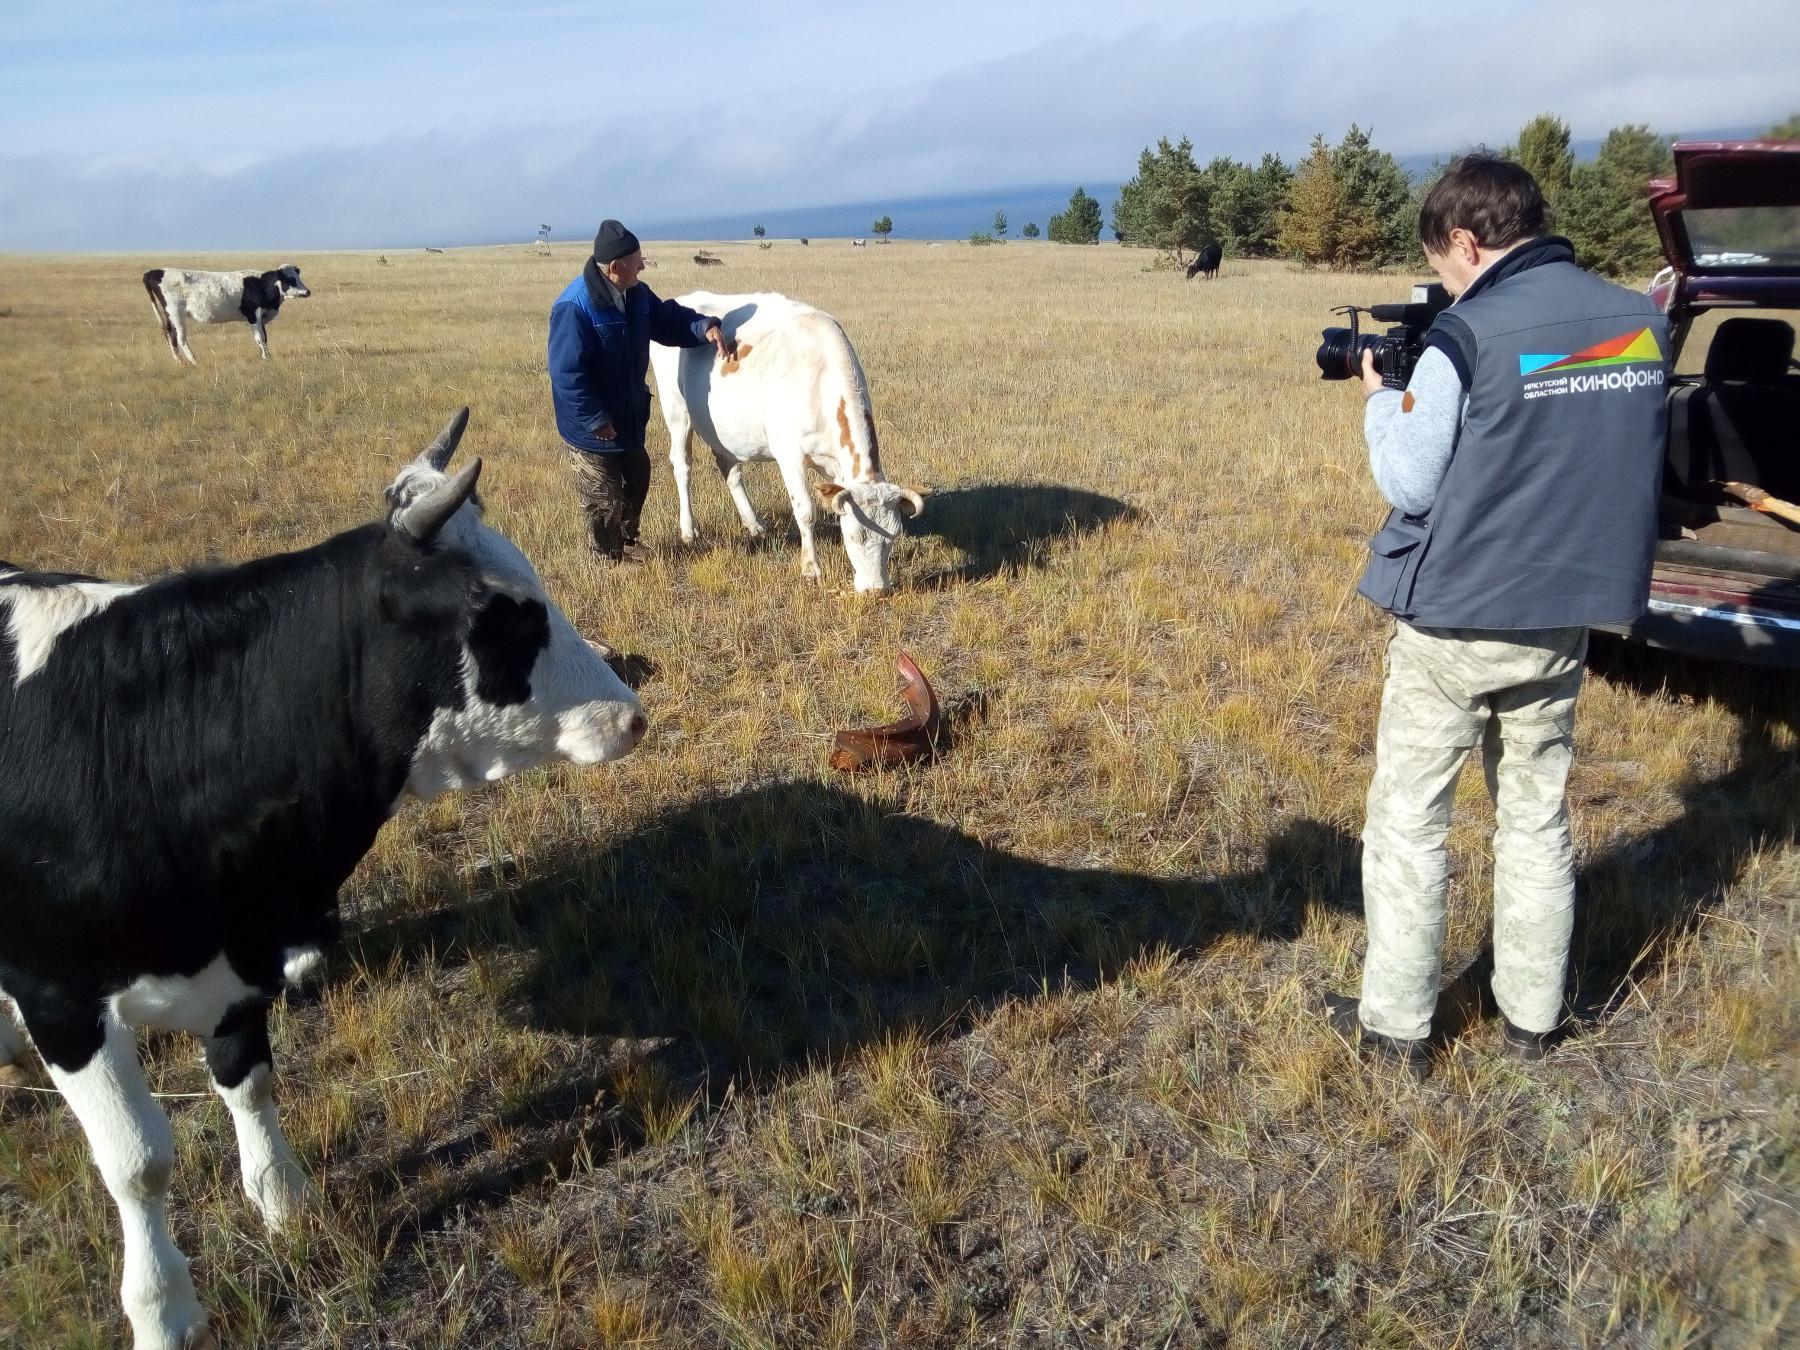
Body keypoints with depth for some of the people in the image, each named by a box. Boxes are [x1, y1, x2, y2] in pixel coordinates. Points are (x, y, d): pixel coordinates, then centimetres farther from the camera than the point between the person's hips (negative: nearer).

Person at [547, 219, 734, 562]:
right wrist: (596, 420, -25)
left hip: (629, 416, 9)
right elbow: (566, 373, -27)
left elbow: (668, 319, 13)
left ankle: (626, 540, 46)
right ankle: (610, 558, 27)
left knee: (637, 478, 25)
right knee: (605, 497, 6)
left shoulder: (636, 294, -2)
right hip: (591, 427, -9)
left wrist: (705, 327, -8)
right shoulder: (575, 307, -27)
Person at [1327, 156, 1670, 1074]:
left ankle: (1395, 1023, 14)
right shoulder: (1640, 322, 4)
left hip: (1454, 623, -6)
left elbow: (1411, 485, -13)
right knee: (1536, 817, 17)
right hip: (1563, 615, 6)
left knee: (1408, 821, 7)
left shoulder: (1468, 335, -16)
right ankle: (1531, 1017, 27)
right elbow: (1616, 457, 15)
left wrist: (1381, 402, 3)